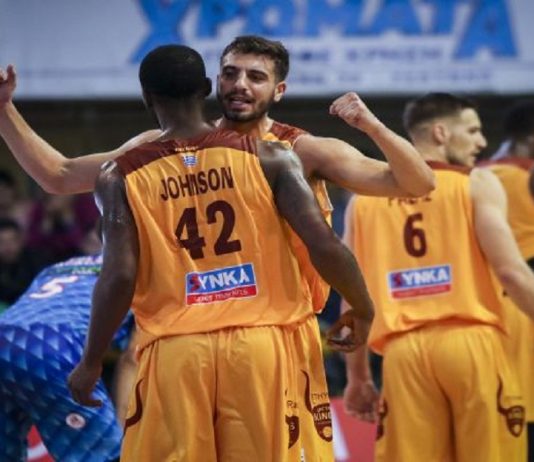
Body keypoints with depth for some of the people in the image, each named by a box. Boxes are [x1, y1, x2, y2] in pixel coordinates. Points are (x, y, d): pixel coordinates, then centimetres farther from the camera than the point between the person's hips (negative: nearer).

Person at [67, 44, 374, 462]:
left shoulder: (121, 178, 1)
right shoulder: (269, 158, 2)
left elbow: (120, 278, -7)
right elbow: (324, 246, -6)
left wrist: (90, 364, 5)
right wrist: (362, 309, 11)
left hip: (175, 353, 0)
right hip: (265, 344, 0)